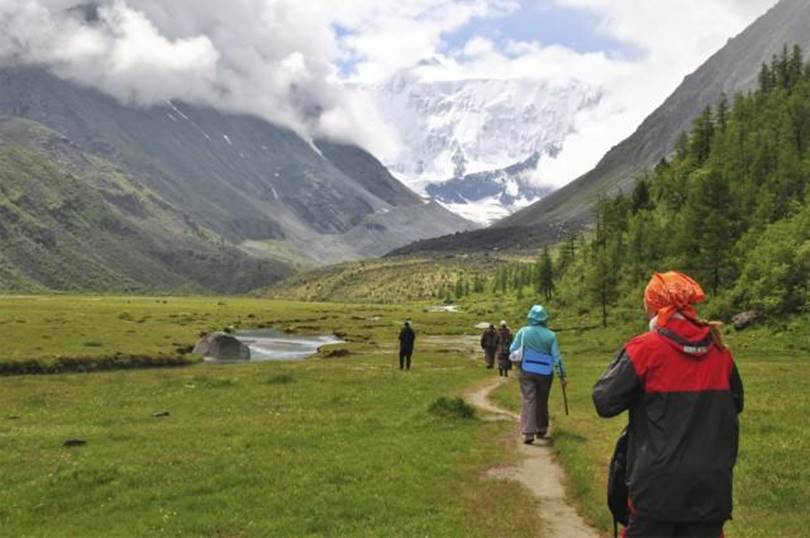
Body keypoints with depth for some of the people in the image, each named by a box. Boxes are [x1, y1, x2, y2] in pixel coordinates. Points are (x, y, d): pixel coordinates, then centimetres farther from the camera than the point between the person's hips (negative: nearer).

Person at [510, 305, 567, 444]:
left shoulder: (523, 332, -5)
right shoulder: (551, 335, -3)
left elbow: (512, 349, -2)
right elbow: (556, 357, -4)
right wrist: (562, 375, 1)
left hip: (527, 371, -1)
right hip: (545, 373, 1)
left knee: (529, 401, -3)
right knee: (542, 402, 17)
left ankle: (528, 432, -16)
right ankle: (541, 430, 26)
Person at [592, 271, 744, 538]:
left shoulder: (645, 349, -12)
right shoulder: (719, 349, 3)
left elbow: (605, 402, -8)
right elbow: (736, 404, 17)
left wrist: (621, 361, 5)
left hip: (660, 483, -4)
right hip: (712, 485, 4)